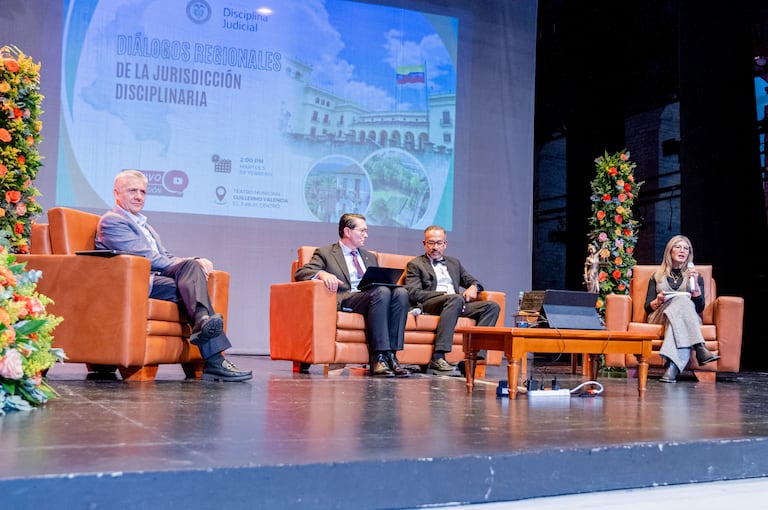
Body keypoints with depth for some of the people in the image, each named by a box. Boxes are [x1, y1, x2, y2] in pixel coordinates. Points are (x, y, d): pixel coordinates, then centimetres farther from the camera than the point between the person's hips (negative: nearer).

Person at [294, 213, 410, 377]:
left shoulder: (370, 257, 31)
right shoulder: (325, 253, 14)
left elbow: (379, 283, 28)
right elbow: (300, 273, 0)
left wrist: (390, 281, 1)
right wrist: (321, 273, -23)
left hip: (374, 296, 5)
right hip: (344, 299, -5)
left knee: (401, 292, -27)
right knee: (382, 292, -34)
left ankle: (391, 355, -30)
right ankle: (378, 357, -36)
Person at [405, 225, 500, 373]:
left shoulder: (454, 262, 29)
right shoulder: (415, 265, 11)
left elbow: (473, 281, 29)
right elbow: (413, 294, -3)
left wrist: (473, 287, 2)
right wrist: (444, 294, -13)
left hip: (458, 304, 6)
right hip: (429, 305, -6)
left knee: (492, 306, -18)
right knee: (455, 299, -38)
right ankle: (437, 357, -42)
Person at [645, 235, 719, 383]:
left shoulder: (696, 276, 22)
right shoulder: (657, 276, 22)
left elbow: (700, 307, 6)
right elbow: (647, 307, 12)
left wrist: (695, 283, -8)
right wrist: (658, 301, -11)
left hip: (689, 318, 0)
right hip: (660, 316, 0)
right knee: (682, 300, -34)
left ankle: (672, 365, -56)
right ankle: (700, 348, -48)